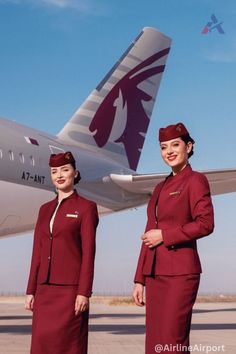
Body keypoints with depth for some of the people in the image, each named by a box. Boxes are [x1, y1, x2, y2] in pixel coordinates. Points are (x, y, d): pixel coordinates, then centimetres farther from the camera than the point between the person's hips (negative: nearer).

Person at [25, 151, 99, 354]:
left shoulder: (86, 207, -1)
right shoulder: (45, 209, 16)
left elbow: (88, 252, -7)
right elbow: (38, 253, 14)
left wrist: (84, 293, -13)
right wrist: (31, 291, 10)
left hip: (70, 288, -5)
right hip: (45, 289, 5)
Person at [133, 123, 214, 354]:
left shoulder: (195, 180, -2)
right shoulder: (160, 188, 18)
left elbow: (205, 224, -14)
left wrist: (165, 235, -12)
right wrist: (139, 279, 15)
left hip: (180, 272, -7)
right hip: (155, 273, 7)